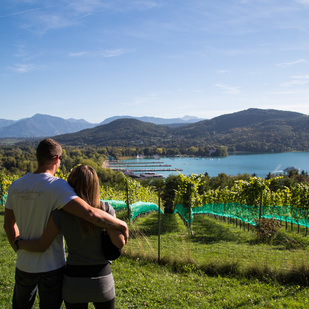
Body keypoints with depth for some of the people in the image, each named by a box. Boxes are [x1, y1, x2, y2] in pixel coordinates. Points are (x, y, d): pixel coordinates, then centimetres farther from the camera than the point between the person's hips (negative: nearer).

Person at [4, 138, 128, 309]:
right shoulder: (56, 186, -22)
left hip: (24, 265, 5)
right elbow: (90, 213, -32)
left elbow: (8, 224, 10)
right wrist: (121, 224, -20)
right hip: (52, 267, -5)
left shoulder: (16, 186, -1)